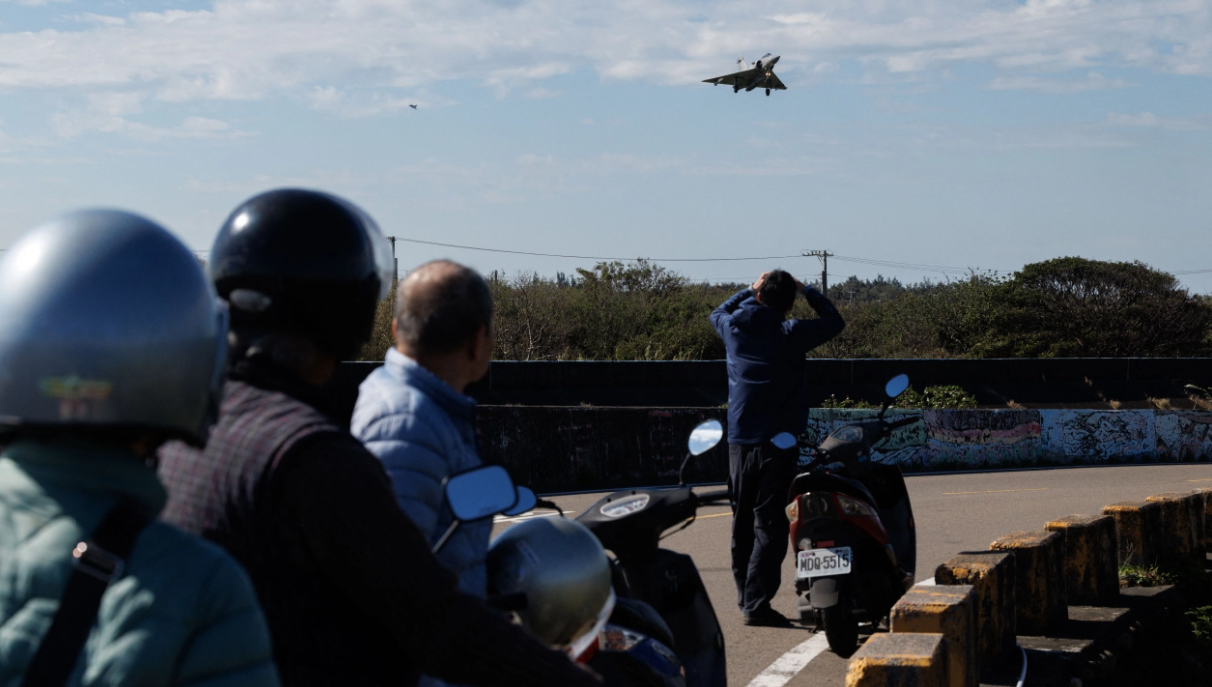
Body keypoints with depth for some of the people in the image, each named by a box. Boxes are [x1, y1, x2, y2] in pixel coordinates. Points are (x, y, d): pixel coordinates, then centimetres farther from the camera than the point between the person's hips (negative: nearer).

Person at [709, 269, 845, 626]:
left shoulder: (734, 328, 2)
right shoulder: (791, 334, -10)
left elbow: (718, 313, 26)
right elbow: (834, 322, 5)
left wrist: (751, 290, 29)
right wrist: (807, 291, 14)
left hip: (739, 442, 5)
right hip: (778, 443, -5)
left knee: (742, 522, 14)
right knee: (770, 525, -7)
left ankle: (745, 597, 21)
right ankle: (757, 603, -13)